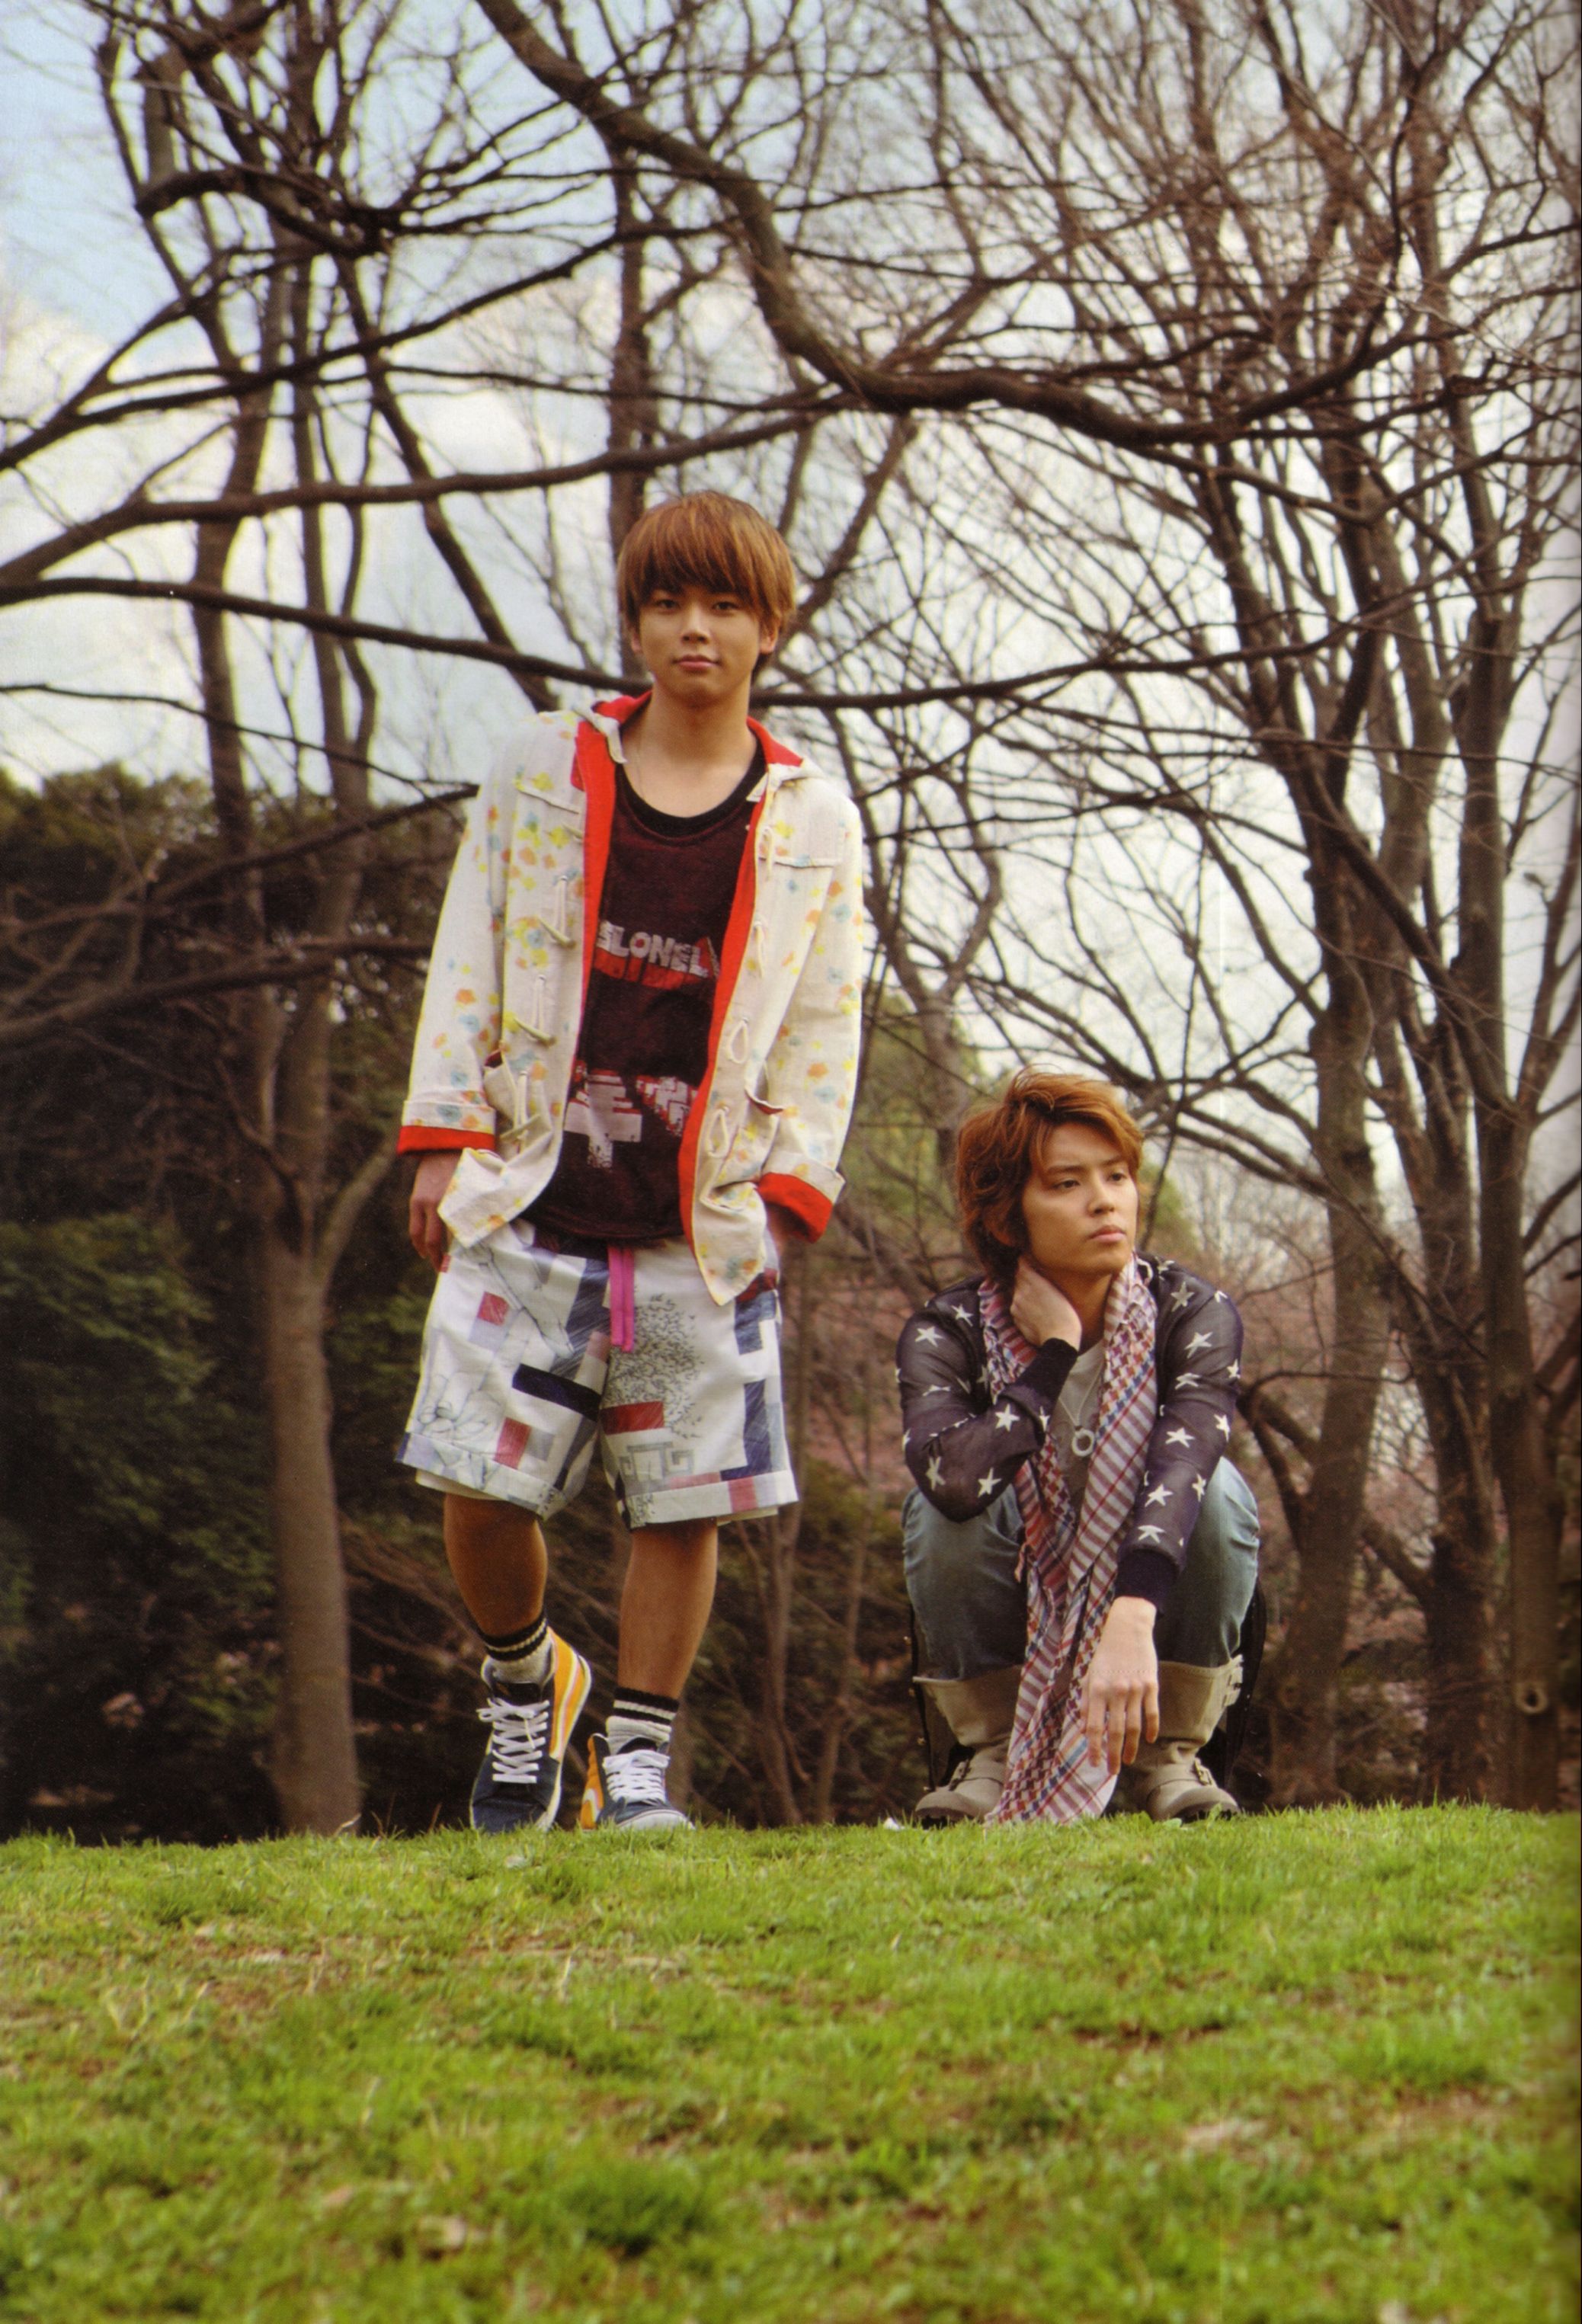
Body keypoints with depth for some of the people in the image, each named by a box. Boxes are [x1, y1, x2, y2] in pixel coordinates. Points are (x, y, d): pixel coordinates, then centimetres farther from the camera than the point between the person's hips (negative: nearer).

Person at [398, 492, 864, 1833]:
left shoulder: (812, 821, 8)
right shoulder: (546, 774, 8)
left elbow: (823, 1031, 7)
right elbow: (469, 964, 8)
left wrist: (787, 1192, -3)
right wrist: (446, 1139, 0)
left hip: (701, 1227, 0)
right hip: (531, 1210, 0)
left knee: (682, 1506, 0)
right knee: (482, 1488, -2)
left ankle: (639, 1757, 14)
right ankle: (525, 1684, 26)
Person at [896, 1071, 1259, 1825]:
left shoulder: (1193, 1314, -19)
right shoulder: (946, 1333, -18)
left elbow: (1181, 1463, -38)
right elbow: (955, 1476, -39)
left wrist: (1131, 1622, -54)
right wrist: (1055, 1352, -28)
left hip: (1151, 1607, 0)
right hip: (1012, 1633, 0)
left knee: (1217, 1487, -28)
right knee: (938, 1509, -28)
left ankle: (1166, 1752, -10)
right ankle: (993, 1755, -8)